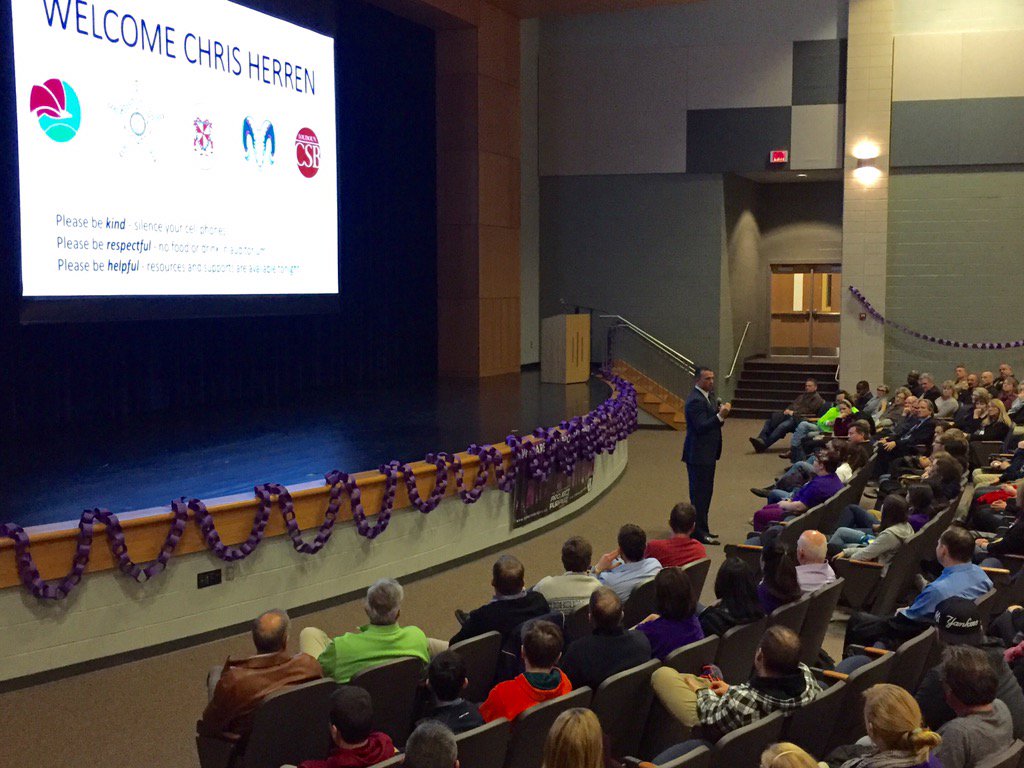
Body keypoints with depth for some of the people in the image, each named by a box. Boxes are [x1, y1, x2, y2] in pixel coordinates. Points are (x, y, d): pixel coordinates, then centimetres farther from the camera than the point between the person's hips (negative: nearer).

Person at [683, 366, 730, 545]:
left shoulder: (707, 396, 14)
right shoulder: (695, 400, -18)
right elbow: (701, 426, -23)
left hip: (707, 453, 10)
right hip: (698, 454, -10)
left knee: (705, 492, 15)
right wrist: (720, 416, -29)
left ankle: (701, 530, 23)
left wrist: (721, 412, -4)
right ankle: (699, 532, 0)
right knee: (700, 493, -5)